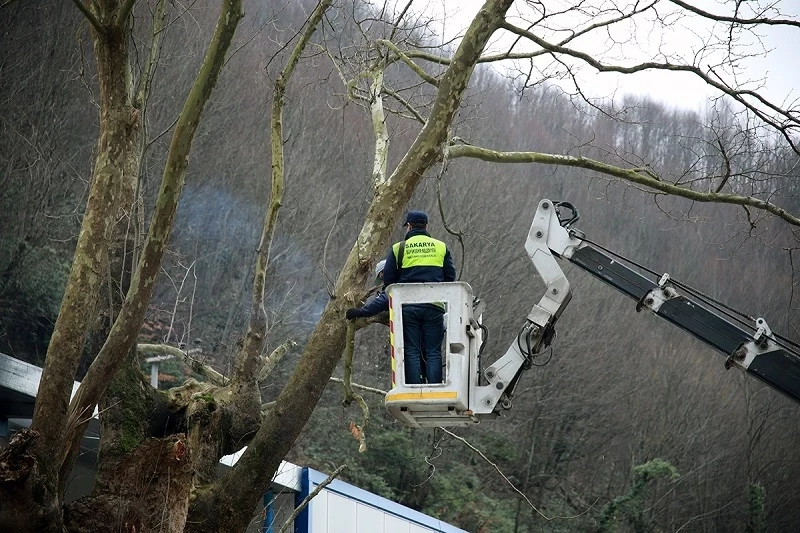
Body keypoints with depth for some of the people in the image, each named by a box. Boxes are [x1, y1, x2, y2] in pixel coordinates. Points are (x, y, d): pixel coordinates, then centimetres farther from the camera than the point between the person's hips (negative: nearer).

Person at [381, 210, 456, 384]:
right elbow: (450, 277, 11)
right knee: (433, 352, 3)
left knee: (412, 352, 2)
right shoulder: (441, 247, 10)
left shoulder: (398, 248, 5)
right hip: (434, 307, 1)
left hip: (407, 306, -1)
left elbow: (388, 280, 5)